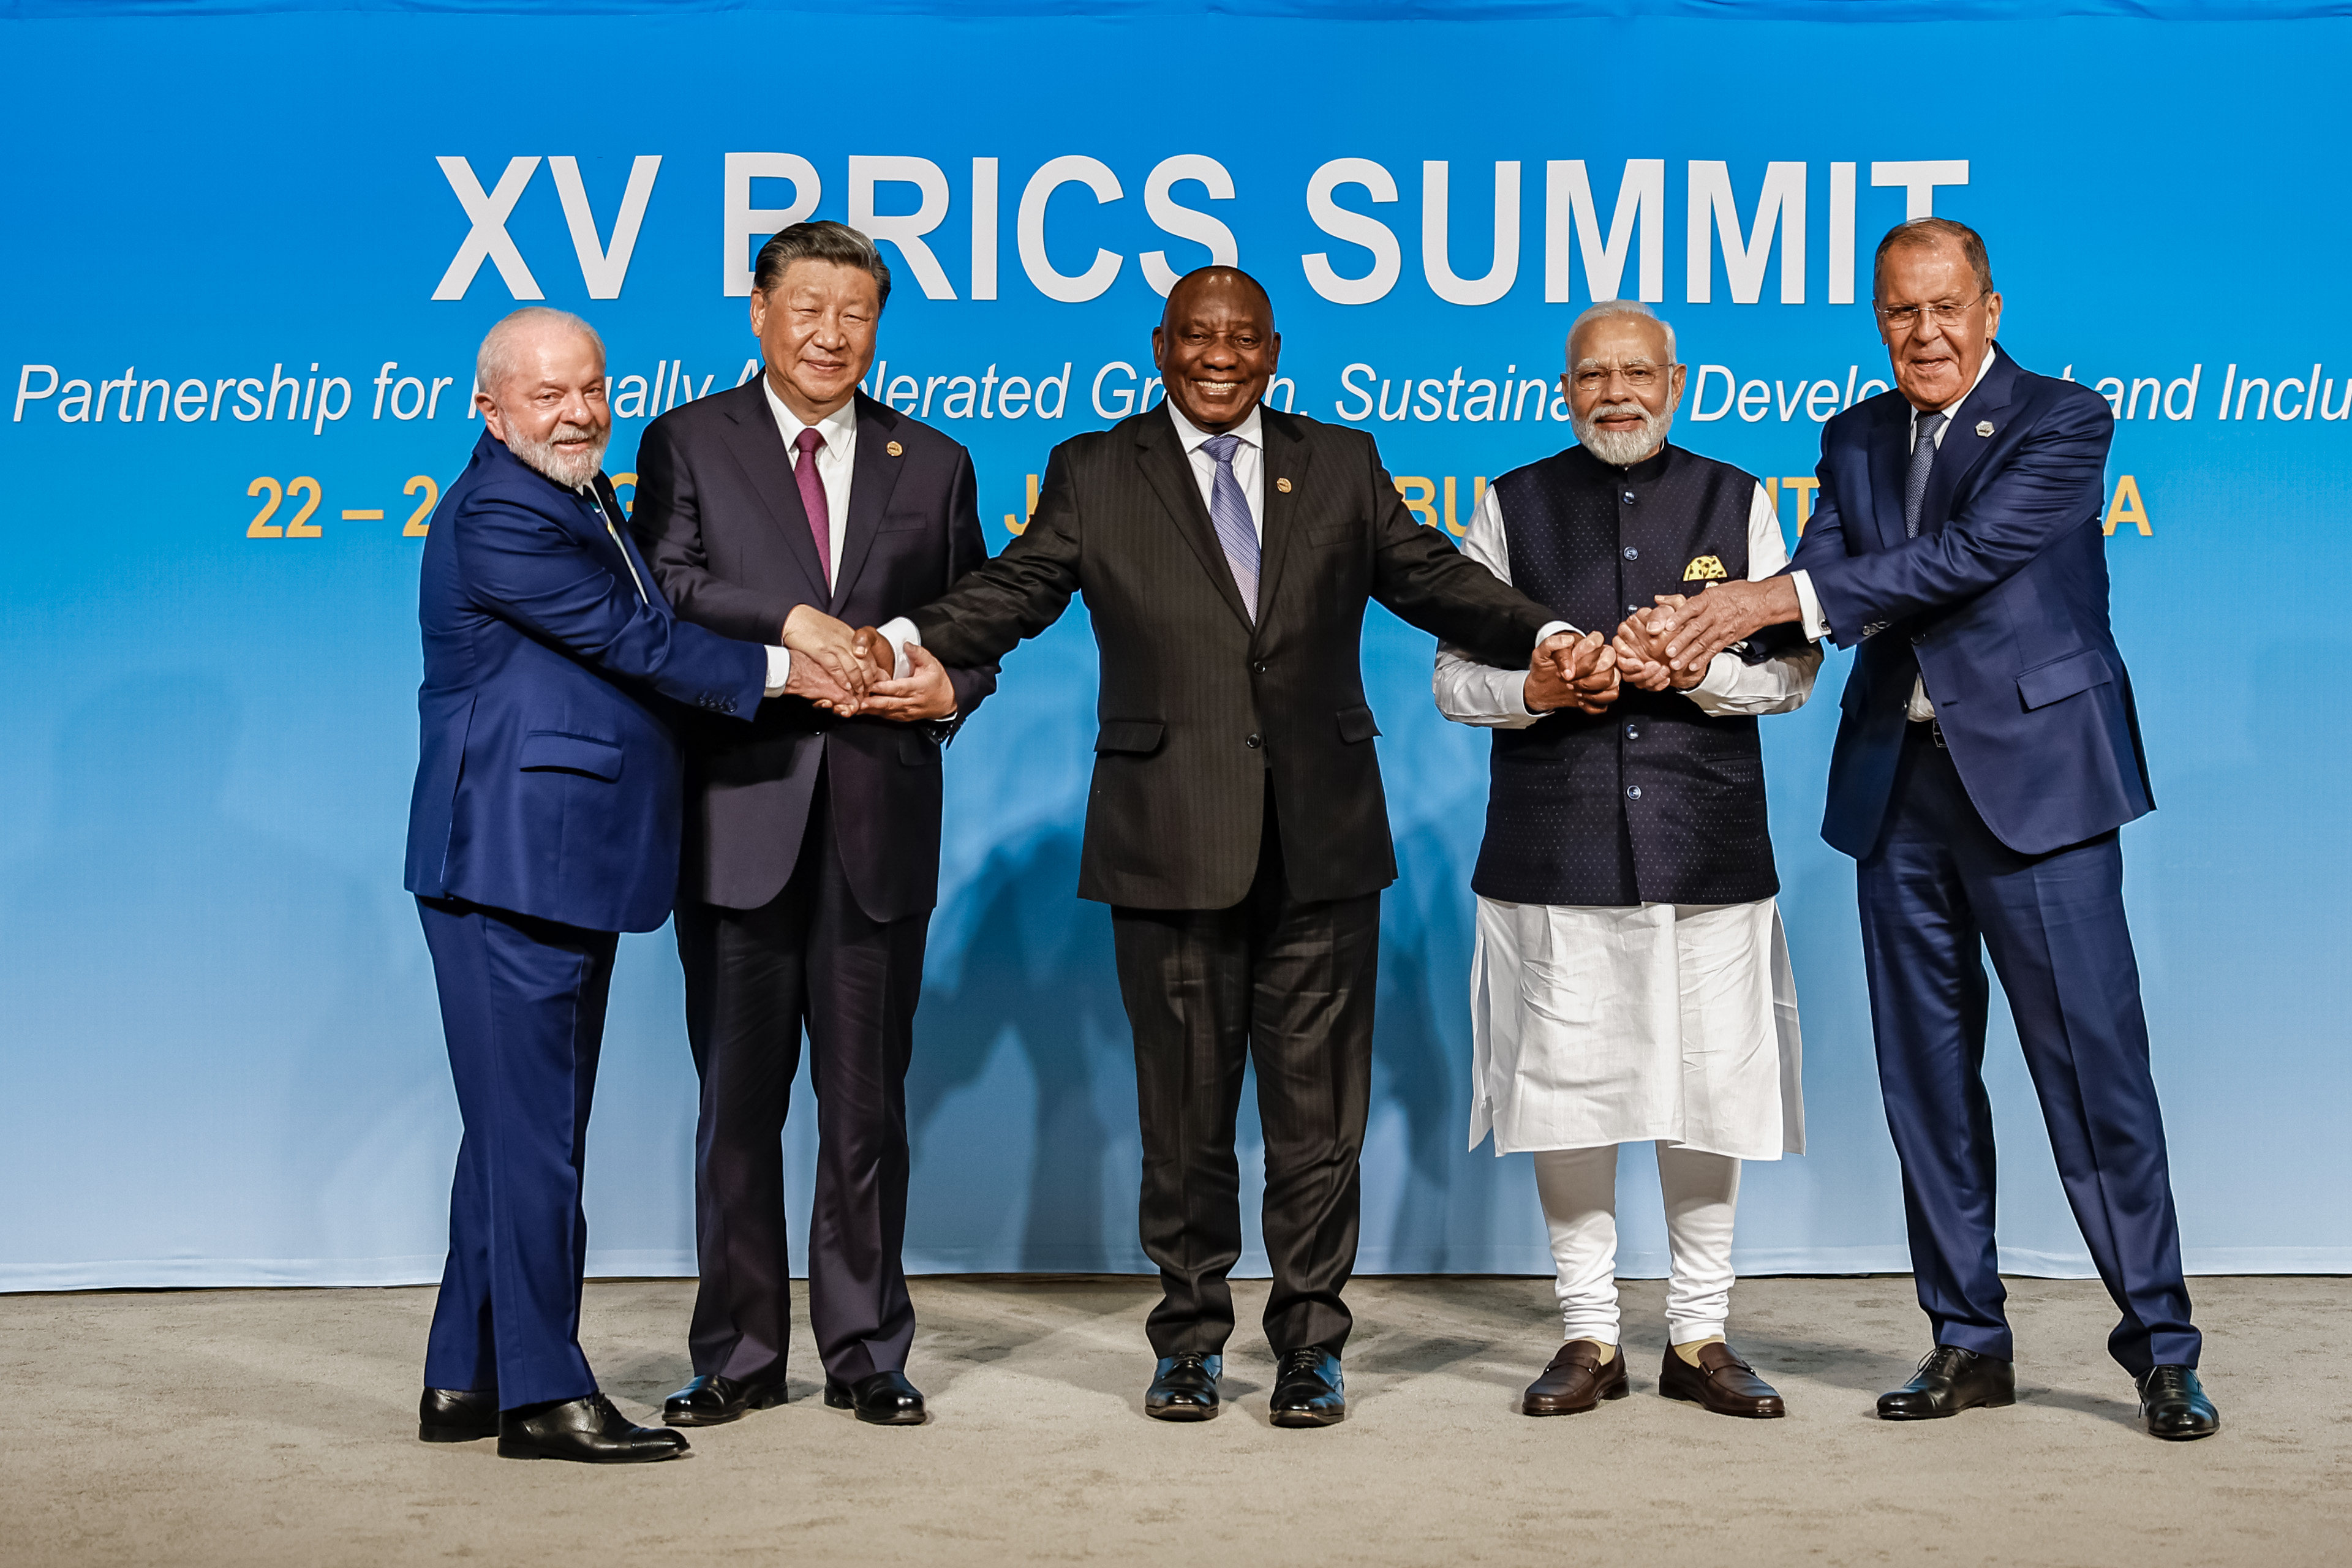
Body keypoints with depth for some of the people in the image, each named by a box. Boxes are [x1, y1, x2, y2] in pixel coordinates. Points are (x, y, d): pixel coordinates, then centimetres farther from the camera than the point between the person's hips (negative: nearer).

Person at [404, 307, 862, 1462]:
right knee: (531, 1131, -4)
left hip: (566, 866, 10)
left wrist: (797, 631, 7)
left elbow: (638, 643, 17)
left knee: (521, 1128, 14)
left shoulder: (585, 501, 18)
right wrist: (780, 667, -7)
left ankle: (465, 1384, 23)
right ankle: (543, 1396, 4)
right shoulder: (497, 515, -13)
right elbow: (634, 642, -15)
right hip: (509, 868, -10)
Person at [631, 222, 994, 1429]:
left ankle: (866, 1353, 19)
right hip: (740, 817, -1)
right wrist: (793, 632, -21)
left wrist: (949, 687, -7)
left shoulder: (933, 465, 13)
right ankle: (738, 1356, 18)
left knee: (868, 1098, 7)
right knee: (738, 1099, 6)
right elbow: (668, 589, -9)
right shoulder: (686, 443, 6)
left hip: (880, 824, 1)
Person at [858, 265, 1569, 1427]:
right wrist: (910, 643, -17)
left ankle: (1310, 1345, 17)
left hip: (1320, 847, 1)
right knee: (1185, 1112, 7)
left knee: (1318, 1112, 4)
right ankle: (1190, 1342, 21)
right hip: (1172, 843, -1)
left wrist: (1541, 637, -9)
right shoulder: (1093, 474, 9)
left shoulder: (1341, 465, 13)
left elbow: (1431, 577, 8)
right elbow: (1014, 590, 1)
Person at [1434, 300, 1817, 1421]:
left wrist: (1694, 669, -12)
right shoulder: (1510, 506, 9)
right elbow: (1453, 678, 7)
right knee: (1568, 1090, 1)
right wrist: (1537, 687, -13)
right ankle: (1588, 1336, 15)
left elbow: (1793, 668, 6)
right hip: (1554, 848, 0)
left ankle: (1700, 1337, 16)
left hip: (1707, 844, 1)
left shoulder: (1738, 502, 11)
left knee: (1711, 1087, 2)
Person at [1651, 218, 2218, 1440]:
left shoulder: (2062, 421, -4)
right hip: (1899, 789, 6)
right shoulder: (1855, 438, 13)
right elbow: (1820, 590, 2)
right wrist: (1708, 624, -19)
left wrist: (1781, 596, -22)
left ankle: (2160, 1347, 9)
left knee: (2093, 1066, -3)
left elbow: (1966, 557, -18)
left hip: (2033, 778, -5)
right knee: (1926, 1075, 9)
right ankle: (1968, 1341, 20)